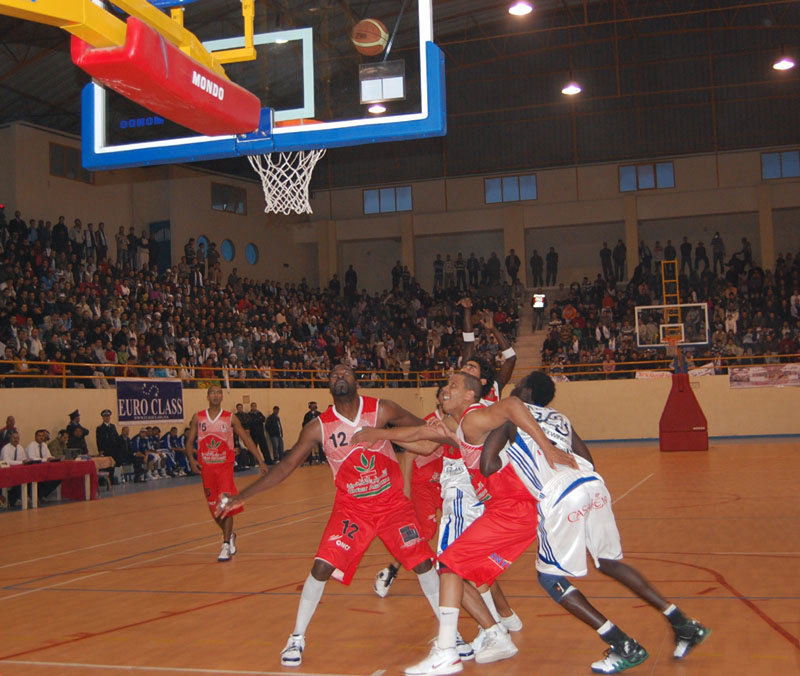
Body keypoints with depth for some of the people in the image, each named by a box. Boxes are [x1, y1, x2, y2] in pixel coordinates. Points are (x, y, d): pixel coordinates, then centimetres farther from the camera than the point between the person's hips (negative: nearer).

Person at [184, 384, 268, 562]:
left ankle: (226, 545, -8)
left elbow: (247, 439, 2)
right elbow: (190, 441, 8)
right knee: (213, 507, 9)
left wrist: (261, 461, -2)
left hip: (225, 466, -2)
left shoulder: (230, 418, -1)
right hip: (206, 467, 2)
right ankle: (229, 535, 34)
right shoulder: (198, 418, 4)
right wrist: (191, 459, -11)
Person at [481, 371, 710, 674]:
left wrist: (506, 457, 22)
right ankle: (685, 626, 24)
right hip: (593, 482, 7)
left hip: (561, 497, -7)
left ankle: (626, 648, 7)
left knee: (551, 577, 11)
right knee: (609, 562, 25)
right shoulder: (560, 418, 28)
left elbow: (487, 466, 1)